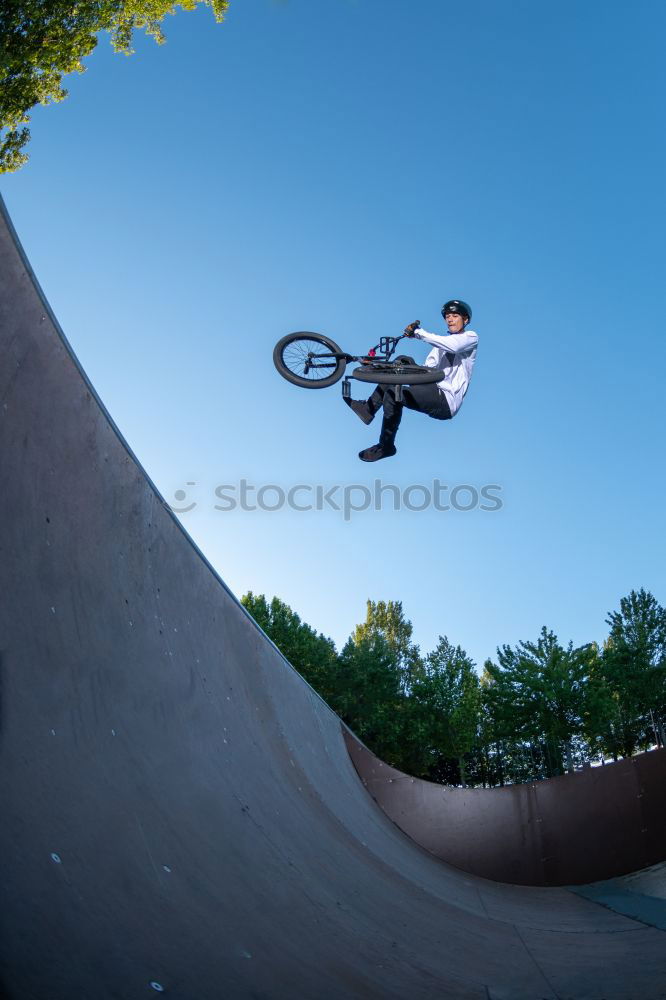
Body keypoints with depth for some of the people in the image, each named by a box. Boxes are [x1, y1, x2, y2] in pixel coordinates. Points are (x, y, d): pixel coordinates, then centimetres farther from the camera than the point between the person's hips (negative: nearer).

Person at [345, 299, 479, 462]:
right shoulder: (443, 339, 23)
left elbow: (453, 346, -24)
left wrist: (418, 332, -23)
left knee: (393, 394, -22)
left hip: (447, 400, -8)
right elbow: (428, 367, 9)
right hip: (435, 390, 8)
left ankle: (385, 446, -7)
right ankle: (370, 408, -3)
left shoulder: (471, 337, 0)